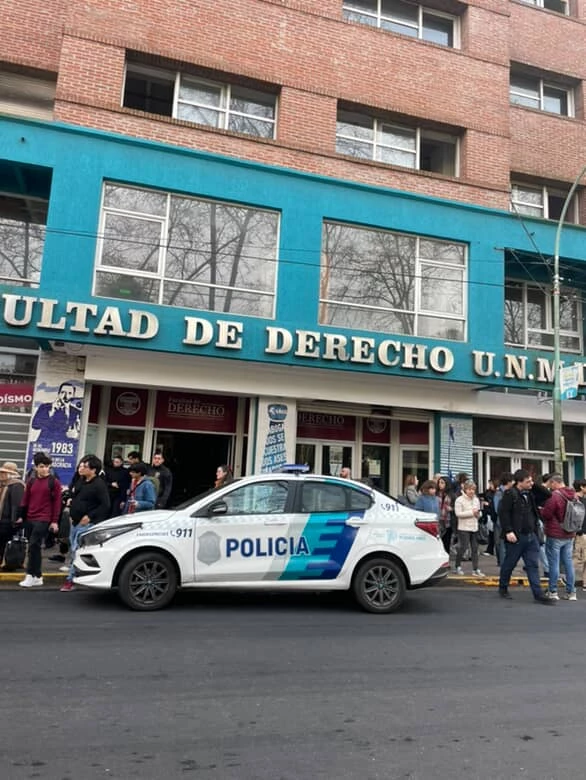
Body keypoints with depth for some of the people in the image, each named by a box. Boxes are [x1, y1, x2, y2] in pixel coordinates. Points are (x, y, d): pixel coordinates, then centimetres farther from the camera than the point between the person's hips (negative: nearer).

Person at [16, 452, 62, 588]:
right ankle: (37, 577, 14)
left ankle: (31, 576, -6)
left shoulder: (54, 482, -2)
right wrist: (20, 516, 7)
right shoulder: (31, 482, 12)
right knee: (34, 548, 7)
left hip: (44, 520, -5)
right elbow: (25, 500, 14)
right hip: (29, 519, 5)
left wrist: (55, 521, -8)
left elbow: (57, 502, -4)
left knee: (34, 546, -12)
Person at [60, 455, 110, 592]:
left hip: (86, 524, -9)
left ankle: (70, 579, -2)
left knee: (77, 551, -10)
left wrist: (90, 516, -17)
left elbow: (105, 505, -17)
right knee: (73, 551, 13)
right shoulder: (80, 482, 12)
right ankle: (72, 578, 23)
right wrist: (72, 514, 12)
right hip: (75, 522, 9)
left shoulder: (99, 484, -13)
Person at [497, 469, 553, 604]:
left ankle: (538, 594, 6)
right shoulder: (510, 494, -14)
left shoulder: (530, 494, 11)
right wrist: (508, 531, -23)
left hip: (531, 536, 7)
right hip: (516, 537, -7)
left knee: (533, 565, 5)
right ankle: (503, 588, 26)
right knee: (509, 564, 8)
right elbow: (503, 513, -18)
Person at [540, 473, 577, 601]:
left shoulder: (554, 495, -18)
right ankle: (571, 592, 15)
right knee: (568, 562, 11)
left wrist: (541, 510, 4)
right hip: (570, 535, 7)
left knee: (553, 563, 0)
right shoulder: (573, 495, 7)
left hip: (555, 535, -7)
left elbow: (546, 514, -16)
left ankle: (553, 592, 5)